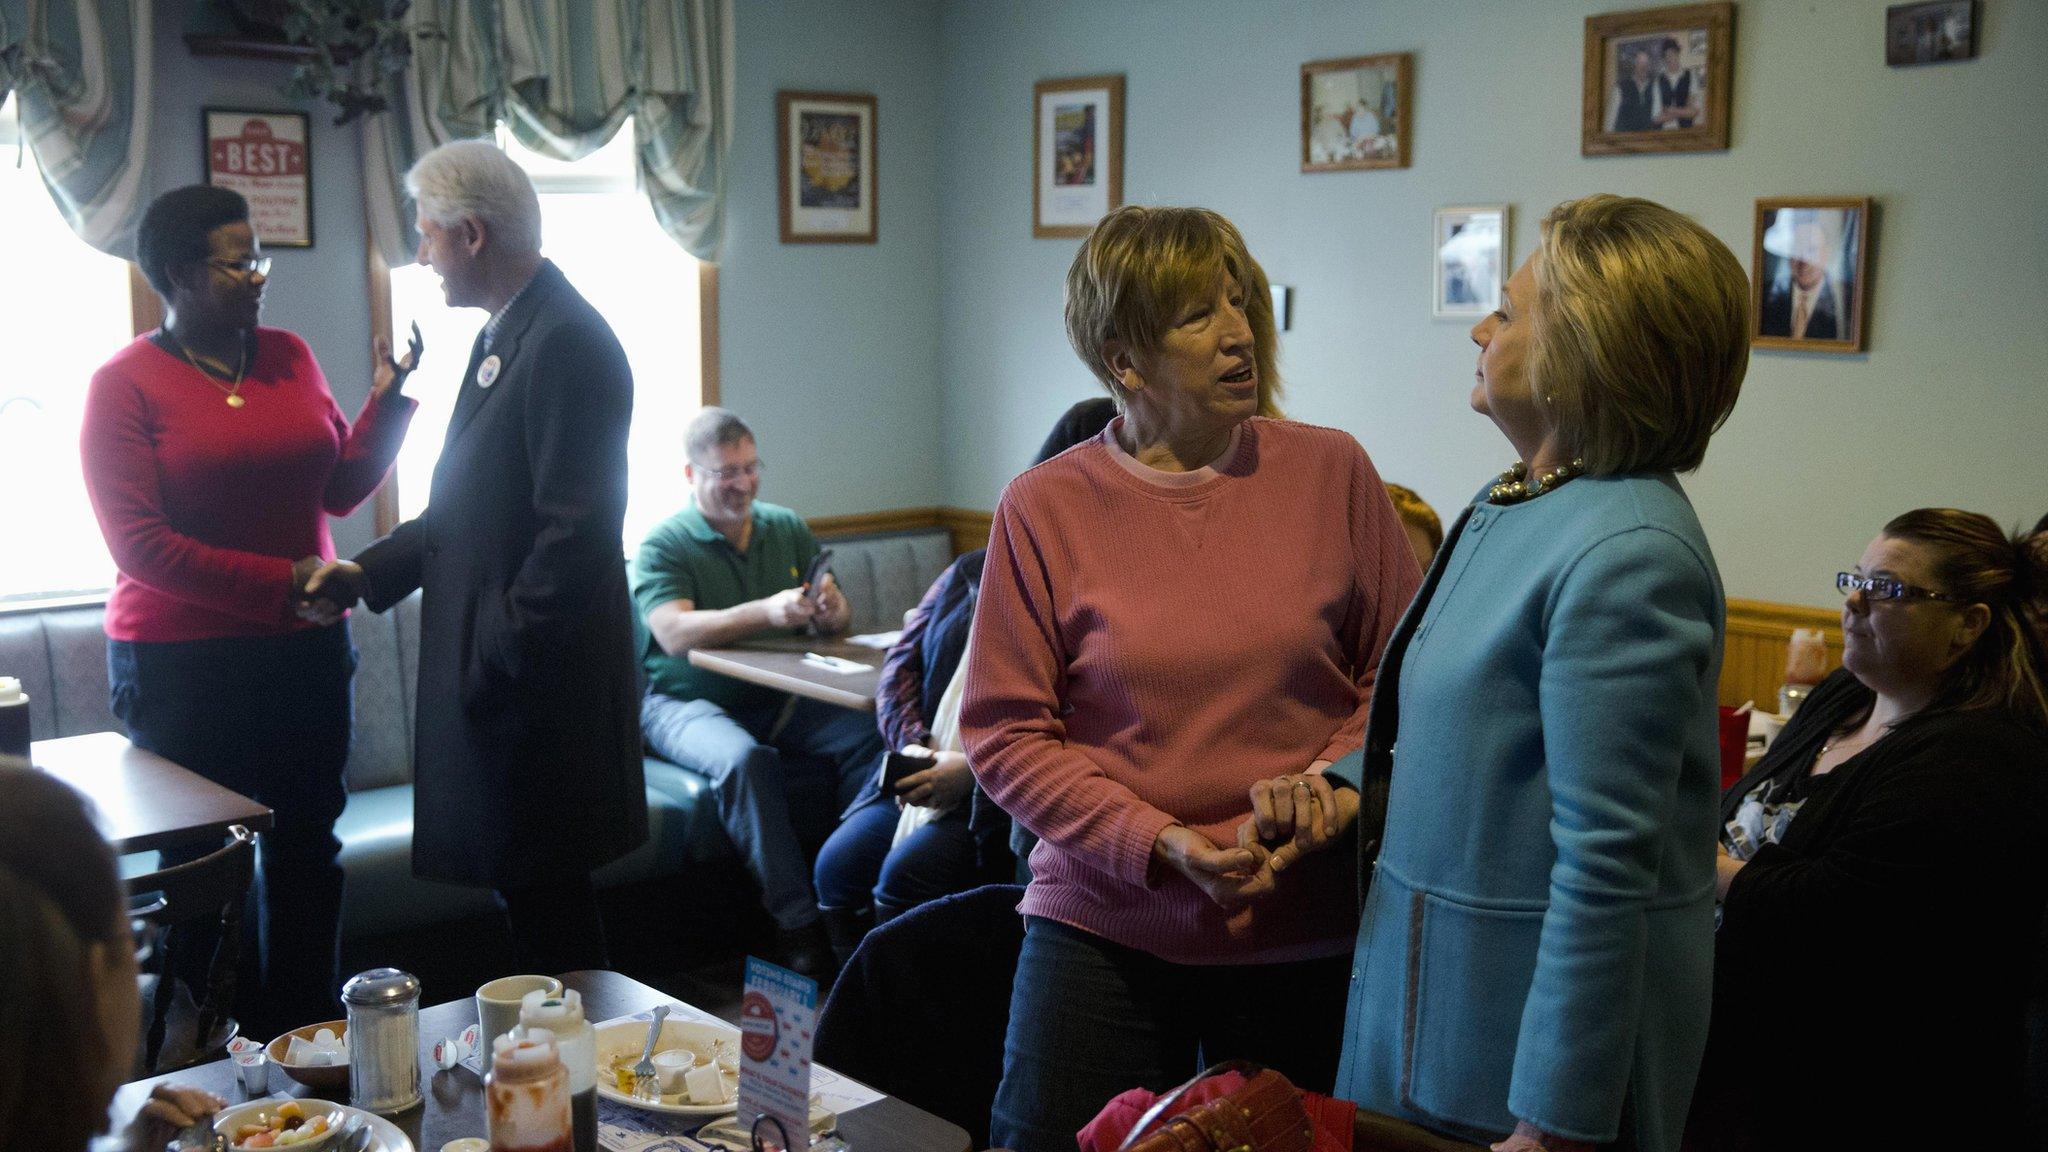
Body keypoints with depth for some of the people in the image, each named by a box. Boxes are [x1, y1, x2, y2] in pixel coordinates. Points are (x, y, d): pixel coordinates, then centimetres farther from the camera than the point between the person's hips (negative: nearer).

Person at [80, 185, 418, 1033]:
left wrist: (388, 399, -5)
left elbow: (340, 487, 8)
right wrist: (280, 581, -19)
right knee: (202, 867, 8)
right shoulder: (125, 384, -8)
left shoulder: (289, 357, 6)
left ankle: (308, 1032, 26)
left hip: (303, 649, 5)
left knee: (307, 850, 12)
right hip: (183, 666, -4)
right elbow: (139, 543, -14)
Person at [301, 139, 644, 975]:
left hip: (538, 679, -10)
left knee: (542, 888, 0)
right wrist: (372, 570, 10)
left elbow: (577, 531, -22)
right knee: (523, 884, 16)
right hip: (488, 666, 10)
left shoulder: (567, 342, -17)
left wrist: (501, 657, -19)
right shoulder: (503, 334, 15)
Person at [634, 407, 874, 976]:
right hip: (687, 701, -4)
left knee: (868, 736, -25)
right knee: (746, 760, -36)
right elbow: (675, 633, -20)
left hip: (778, 698, 4)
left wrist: (832, 610, -18)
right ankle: (799, 924, -32)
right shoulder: (663, 545, -3)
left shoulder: (788, 529, 12)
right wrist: (766, 612, -33)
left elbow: (837, 620, 8)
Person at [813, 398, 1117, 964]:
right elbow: (902, 661, 16)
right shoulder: (972, 573, 16)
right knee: (839, 863, -12)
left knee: (907, 877, -25)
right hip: (925, 770, 7)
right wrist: (914, 745, -2)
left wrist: (974, 768, -19)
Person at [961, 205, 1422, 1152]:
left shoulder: (1332, 472, -1)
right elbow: (1003, 733, -5)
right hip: (1105, 928, -1)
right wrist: (1155, 843, -16)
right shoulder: (1046, 507, -4)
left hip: (1305, 935, 1)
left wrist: (1328, 785, -12)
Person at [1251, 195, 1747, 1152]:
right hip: (1436, 982, 9)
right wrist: (1350, 790, 2)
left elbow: (1604, 867, -25)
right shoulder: (1513, 501, 5)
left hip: (1534, 1026, -9)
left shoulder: (1627, 557, -25)